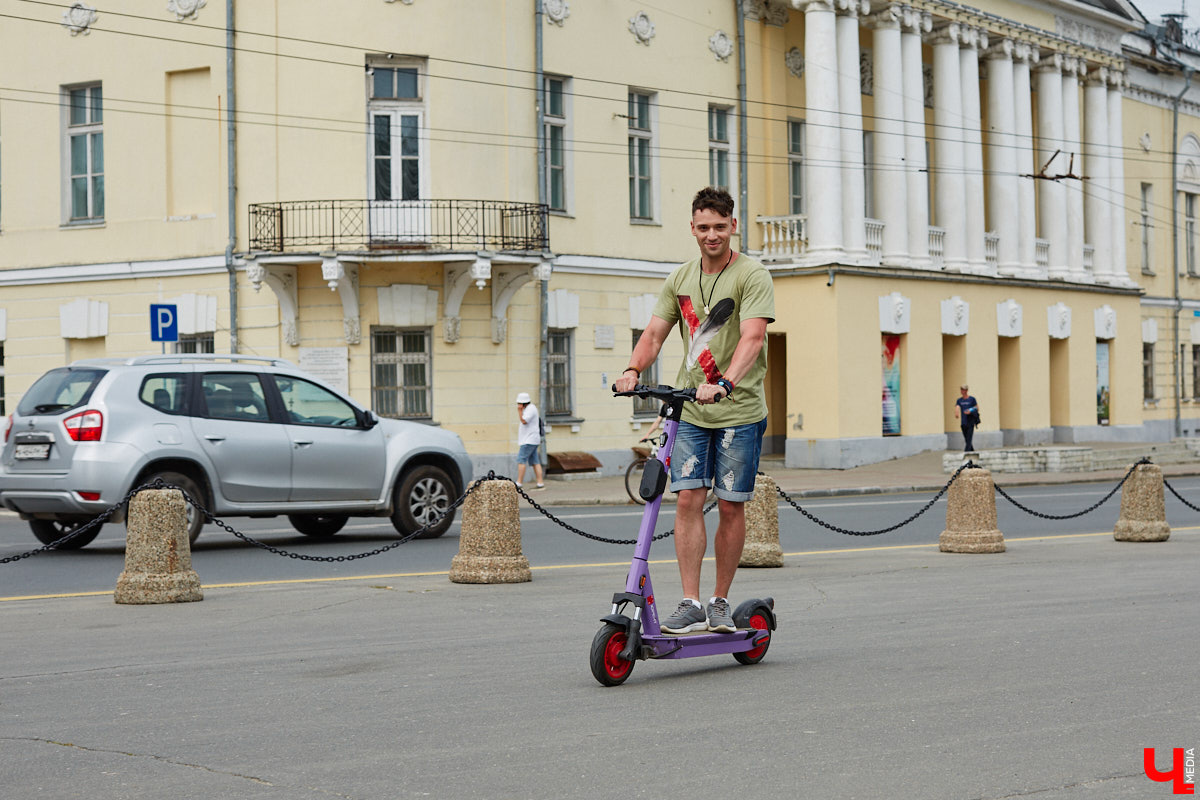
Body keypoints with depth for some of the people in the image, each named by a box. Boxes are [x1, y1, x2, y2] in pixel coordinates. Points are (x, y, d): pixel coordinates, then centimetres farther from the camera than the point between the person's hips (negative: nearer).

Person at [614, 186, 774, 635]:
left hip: (739, 410, -4)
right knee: (688, 499, -6)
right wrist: (633, 370, -12)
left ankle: (720, 603, 15)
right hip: (689, 410, 4)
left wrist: (724, 384, -36)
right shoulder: (680, 279, 11)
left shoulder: (752, 276, -7)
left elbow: (752, 337, -21)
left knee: (730, 506, 2)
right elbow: (655, 333, 9)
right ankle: (690, 604, -4)